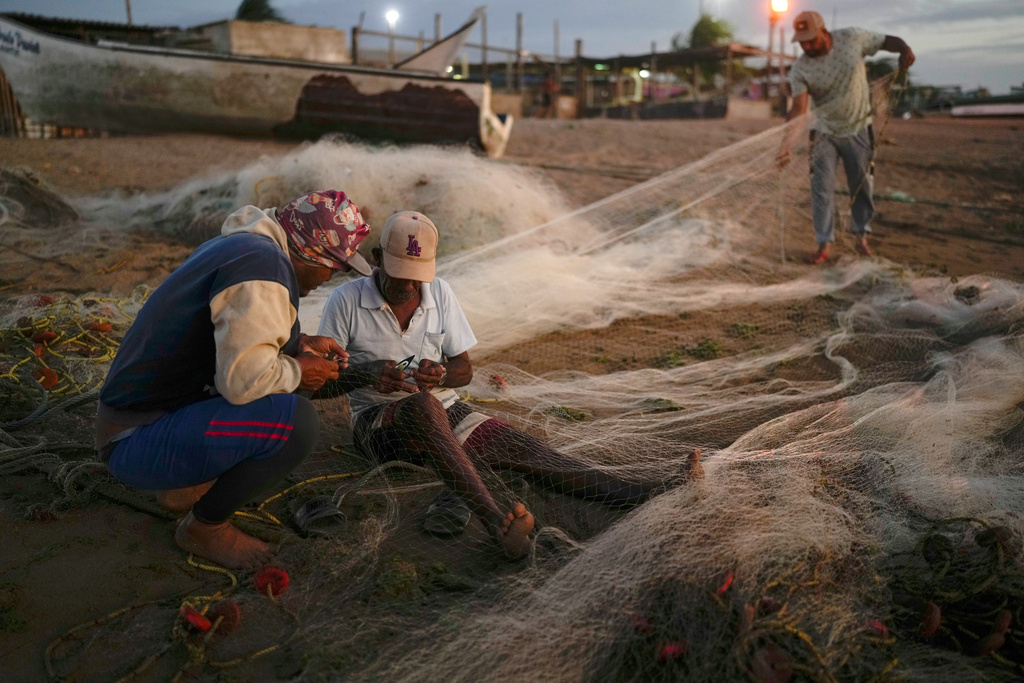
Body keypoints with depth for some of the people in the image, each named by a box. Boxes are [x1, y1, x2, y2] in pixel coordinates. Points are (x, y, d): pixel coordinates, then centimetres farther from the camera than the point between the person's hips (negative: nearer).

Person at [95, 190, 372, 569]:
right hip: (137, 445, -10)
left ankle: (184, 485, 17)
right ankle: (204, 527, -1)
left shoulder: (239, 245, 9)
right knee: (296, 421, -25)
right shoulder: (266, 268, -23)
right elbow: (243, 379, -29)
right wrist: (297, 371, -10)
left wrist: (300, 344, 14)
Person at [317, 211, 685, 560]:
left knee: (523, 447, -19)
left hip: (446, 413, 4)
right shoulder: (347, 300, -4)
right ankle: (496, 521, -55)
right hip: (379, 420, -4)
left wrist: (440, 374, -15)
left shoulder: (440, 293, 6)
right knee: (423, 405, -40)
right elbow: (323, 378, -3)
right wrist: (367, 373, -23)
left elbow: (465, 369, 9)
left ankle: (642, 499, -33)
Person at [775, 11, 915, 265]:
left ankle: (861, 236, 26)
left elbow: (889, 41, -3)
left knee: (862, 185, 8)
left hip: (858, 129, 1)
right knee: (822, 187, -5)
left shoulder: (853, 39, -13)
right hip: (825, 133, -1)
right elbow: (798, 107, -27)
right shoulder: (800, 69, -17)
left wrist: (904, 49, -28)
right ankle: (824, 244, 4)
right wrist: (787, 142, -42)